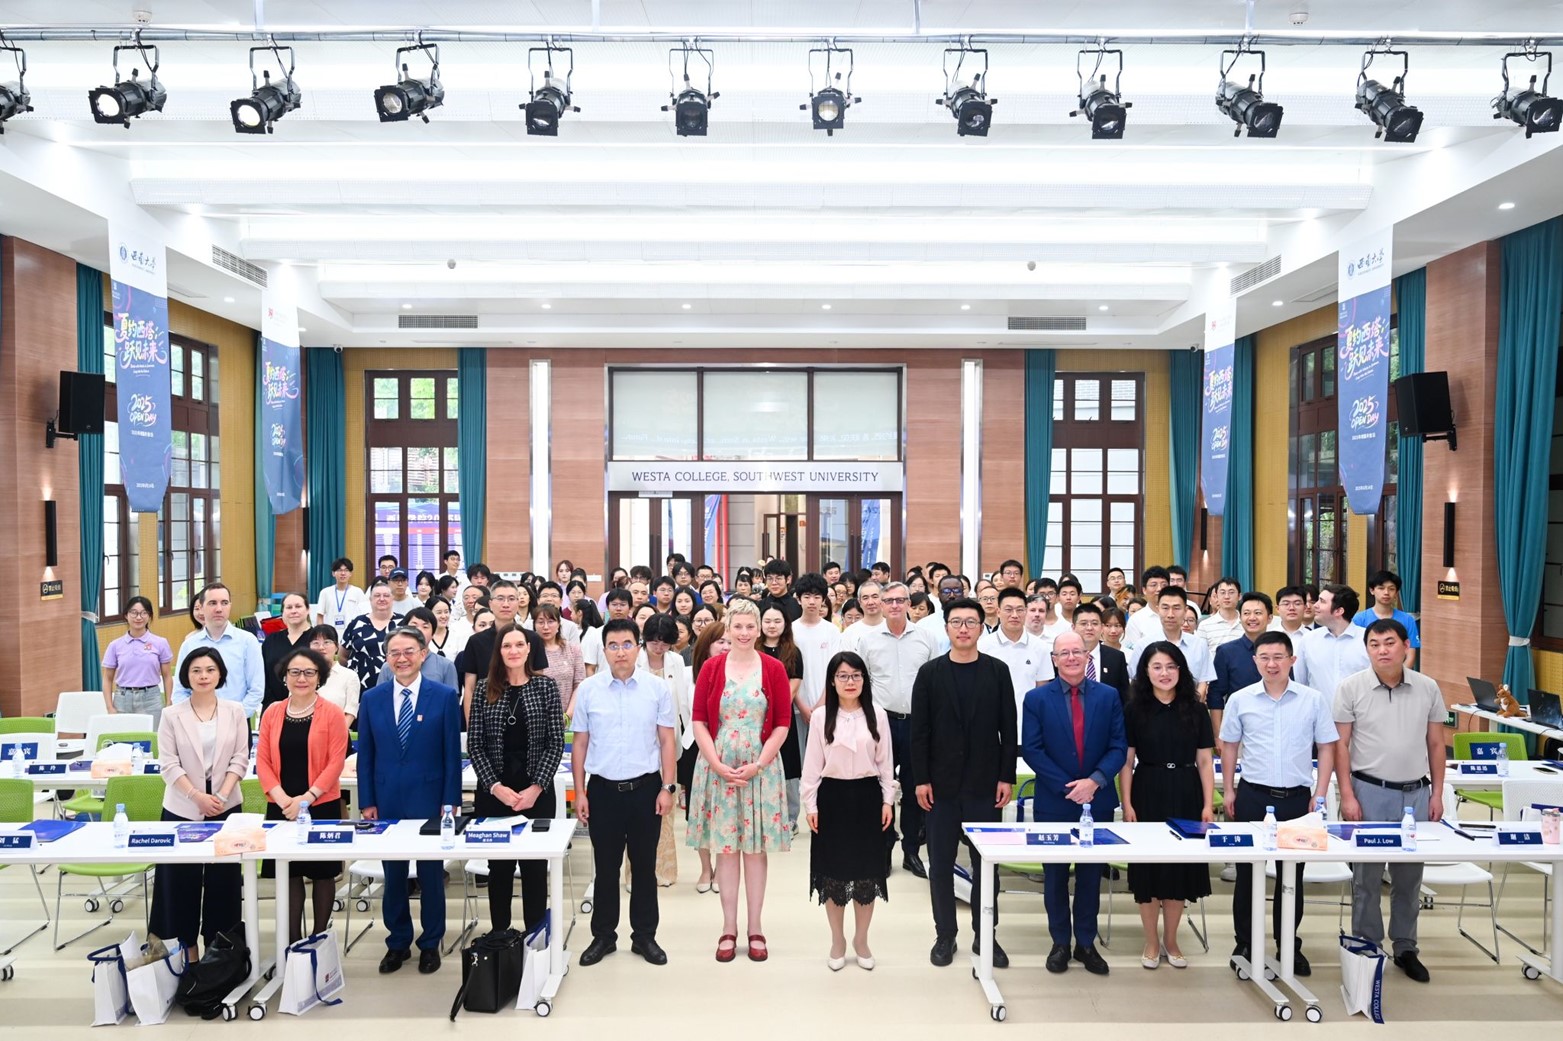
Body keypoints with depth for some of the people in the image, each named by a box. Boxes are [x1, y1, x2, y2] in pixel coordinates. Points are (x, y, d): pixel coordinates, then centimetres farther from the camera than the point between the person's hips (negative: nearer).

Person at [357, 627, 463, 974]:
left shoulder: (444, 696, -3)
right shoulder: (372, 699, 4)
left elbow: (452, 753, -3)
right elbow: (365, 755, 6)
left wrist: (450, 801, -7)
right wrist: (367, 802, 1)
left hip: (429, 799, -2)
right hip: (387, 800, 2)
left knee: (431, 874, 7)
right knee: (393, 875, 12)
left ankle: (431, 944, 22)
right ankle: (397, 942, 27)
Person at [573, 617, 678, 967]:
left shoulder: (657, 688, -2)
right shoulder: (588, 689, -1)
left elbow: (667, 741, 1)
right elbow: (580, 743, 4)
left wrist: (667, 787, -4)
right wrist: (579, 793, 1)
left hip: (645, 788, 0)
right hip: (603, 789, 0)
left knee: (644, 866, 10)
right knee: (606, 867, 10)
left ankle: (644, 936, 24)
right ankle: (603, 936, 25)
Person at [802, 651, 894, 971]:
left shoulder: (878, 716, 0)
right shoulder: (822, 716, -3)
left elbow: (885, 762, 5)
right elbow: (812, 764, -1)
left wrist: (888, 800, 1)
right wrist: (810, 804, -3)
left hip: (867, 796, 1)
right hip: (833, 797, -1)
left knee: (867, 869, 7)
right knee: (833, 870, 7)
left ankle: (861, 940, 24)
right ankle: (838, 941, 22)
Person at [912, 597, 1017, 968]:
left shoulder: (997, 671, 2)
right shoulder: (930, 673, 0)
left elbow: (1008, 728, 2)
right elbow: (918, 730, -1)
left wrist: (1007, 776, -3)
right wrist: (920, 779, -6)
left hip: (984, 783, 0)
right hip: (942, 783, 0)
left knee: (985, 861, 8)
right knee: (941, 862, 7)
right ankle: (945, 935, 20)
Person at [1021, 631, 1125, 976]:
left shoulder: (1109, 696, 2)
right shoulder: (1037, 699, -3)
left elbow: (1118, 747, -2)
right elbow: (1031, 750, -8)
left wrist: (1094, 781, -16)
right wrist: (1068, 787, -14)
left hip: (1097, 800, 1)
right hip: (1054, 802, -1)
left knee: (1091, 874, 10)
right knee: (1055, 875, 9)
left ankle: (1086, 943, 23)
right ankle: (1060, 943, 22)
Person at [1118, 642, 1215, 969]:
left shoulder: (1195, 710, 2)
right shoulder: (1135, 710, -1)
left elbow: (1205, 761, 3)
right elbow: (1125, 762, -2)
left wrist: (1208, 804, -3)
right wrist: (1127, 804, -8)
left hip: (1185, 795, 1)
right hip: (1147, 794, -1)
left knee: (1180, 868, 8)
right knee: (1147, 868, 4)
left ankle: (1171, 941, 24)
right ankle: (1151, 942, 19)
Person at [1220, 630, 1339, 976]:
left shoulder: (1314, 700, -3)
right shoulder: (1240, 700, -1)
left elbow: (1326, 748, 3)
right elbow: (1229, 745, 9)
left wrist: (1320, 795, -2)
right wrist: (1228, 789, 6)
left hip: (1297, 798, 0)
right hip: (1253, 795, 0)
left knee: (1292, 875, 11)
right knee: (1247, 872, 8)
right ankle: (1244, 944, 20)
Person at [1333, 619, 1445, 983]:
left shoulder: (1428, 688, 2)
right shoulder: (1351, 687, -6)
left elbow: (1436, 744, 9)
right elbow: (1340, 745, -4)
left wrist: (1437, 793, 5)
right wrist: (1347, 796, -8)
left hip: (1416, 792, 3)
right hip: (1369, 791, -2)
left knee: (1410, 876, 12)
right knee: (1367, 875, 4)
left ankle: (1405, 947, 27)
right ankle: (1366, 948, 17)